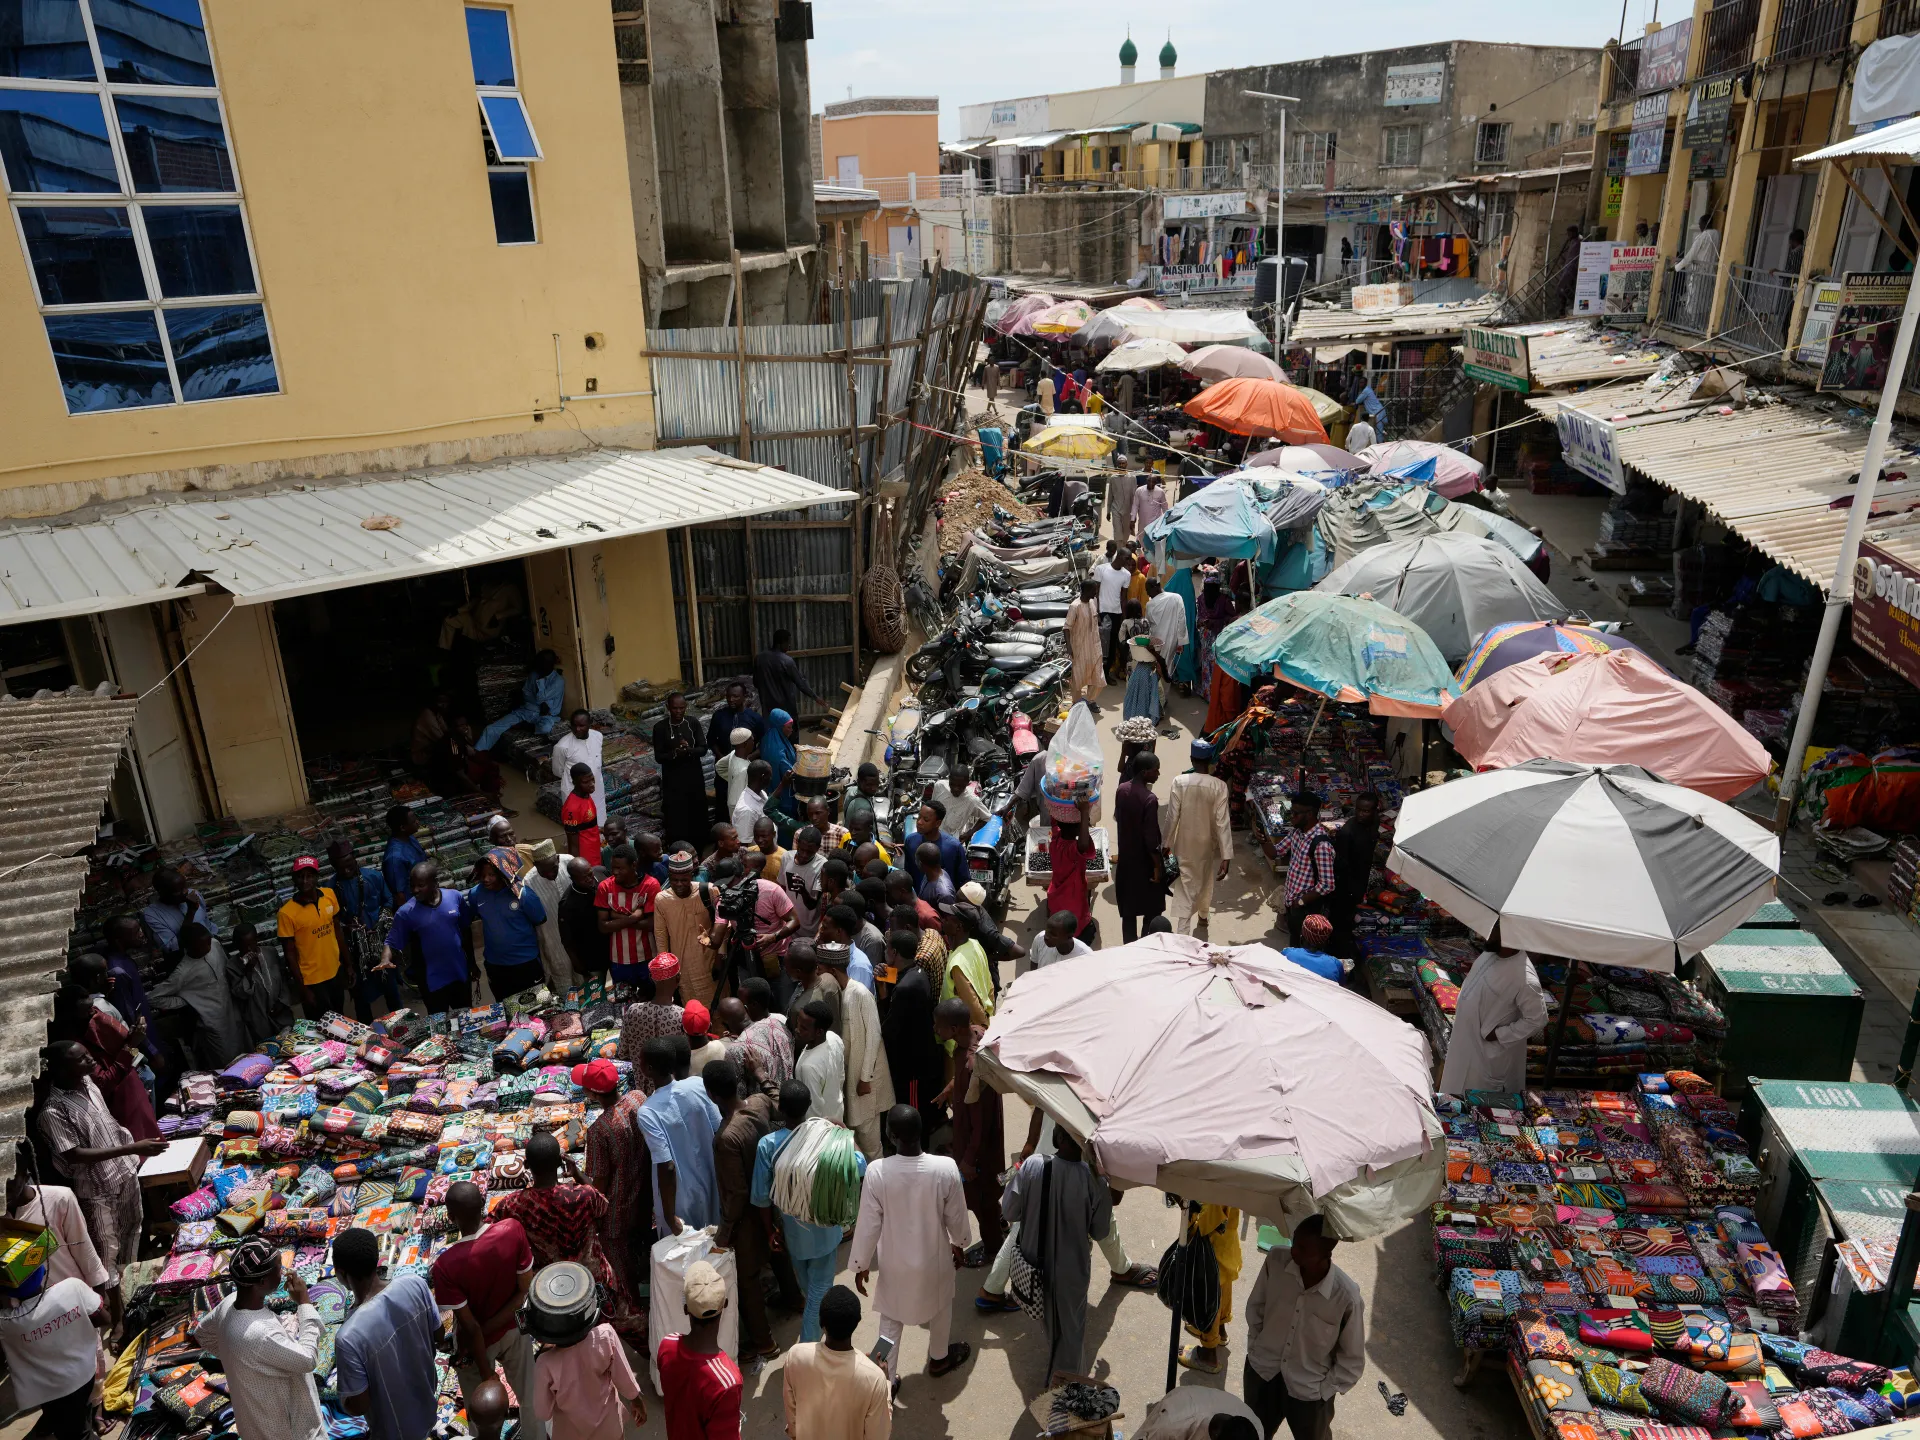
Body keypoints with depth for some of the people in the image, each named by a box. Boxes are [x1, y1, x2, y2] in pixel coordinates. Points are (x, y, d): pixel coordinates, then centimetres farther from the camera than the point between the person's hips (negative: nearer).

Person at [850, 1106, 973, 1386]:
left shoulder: (876, 1171, -29)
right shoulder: (946, 1168, -28)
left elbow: (869, 1223, -17)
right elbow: (956, 1216, -11)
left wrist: (861, 1263, -1)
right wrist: (959, 1244, 10)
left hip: (894, 1262, 0)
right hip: (934, 1258, 1)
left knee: (891, 1318, 25)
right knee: (940, 1308, 30)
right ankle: (939, 1358, 54)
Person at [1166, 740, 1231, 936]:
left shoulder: (1179, 782, -16)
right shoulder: (1219, 786, -17)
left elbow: (1172, 816, -11)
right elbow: (1222, 822, -19)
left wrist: (1168, 844, 2)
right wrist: (1226, 857, -17)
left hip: (1185, 845, -1)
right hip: (1208, 844, 1)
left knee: (1185, 887, 6)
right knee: (1206, 883, 26)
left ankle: (1182, 934, -4)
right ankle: (1202, 917, 50)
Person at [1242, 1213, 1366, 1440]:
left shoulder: (1347, 1297, -31)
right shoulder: (1276, 1260, -23)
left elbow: (1353, 1359, -13)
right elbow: (1256, 1305, -2)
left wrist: (1325, 1391, -7)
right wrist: (1254, 1347, 2)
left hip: (1308, 1391, -3)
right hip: (1261, 1371, 3)